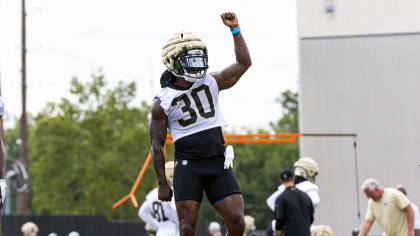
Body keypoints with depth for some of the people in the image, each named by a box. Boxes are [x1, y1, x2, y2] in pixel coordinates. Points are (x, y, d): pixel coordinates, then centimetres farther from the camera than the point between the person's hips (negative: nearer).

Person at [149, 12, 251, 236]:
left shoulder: (211, 82, 8)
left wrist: (235, 30, 3)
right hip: (188, 167, -3)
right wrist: (162, 183, -2)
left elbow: (243, 64, 11)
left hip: (219, 165, 3)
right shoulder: (163, 102, -3)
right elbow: (157, 145, 0)